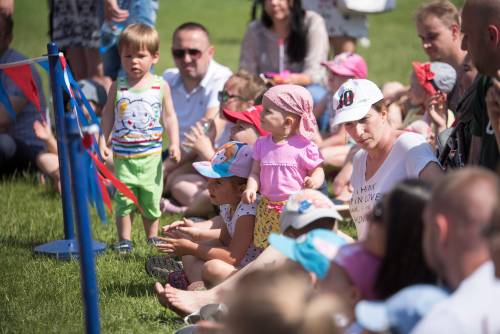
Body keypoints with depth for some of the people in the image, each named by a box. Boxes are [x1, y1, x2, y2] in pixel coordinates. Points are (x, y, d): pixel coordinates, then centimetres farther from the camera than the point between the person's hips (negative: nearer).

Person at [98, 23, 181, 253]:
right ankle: (124, 240, 9)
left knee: (151, 198, 7)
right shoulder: (117, 87, 0)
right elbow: (108, 114, 8)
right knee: (123, 199, 0)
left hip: (151, 154, 0)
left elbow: (169, 116, 6)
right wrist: (103, 141, 1)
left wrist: (174, 143, -3)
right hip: (123, 155, 0)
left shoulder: (160, 86, 0)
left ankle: (153, 237, 22)